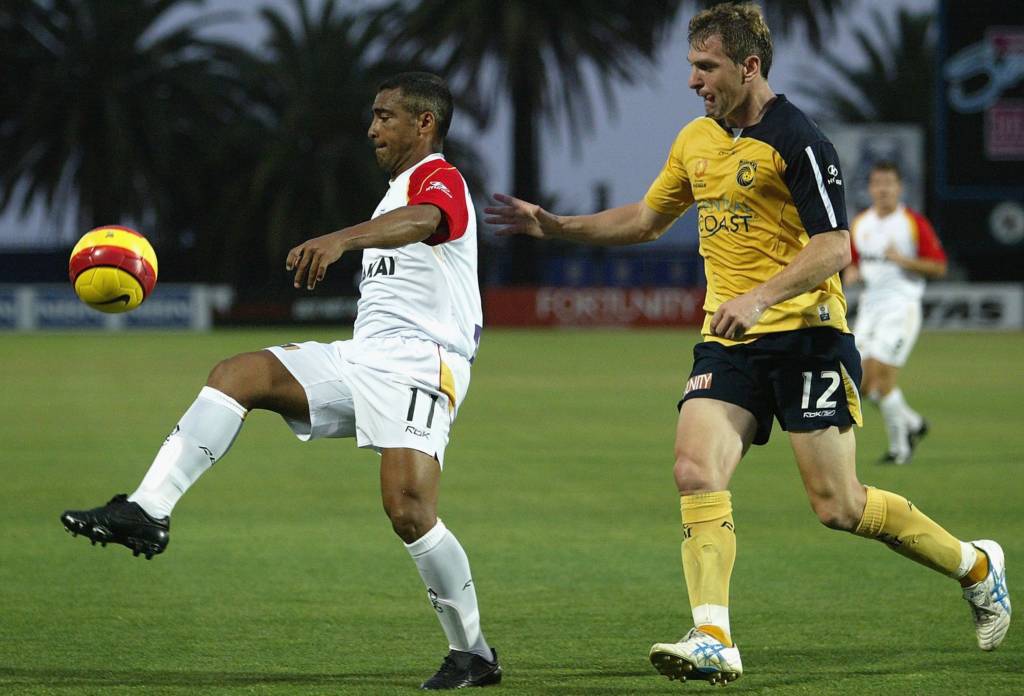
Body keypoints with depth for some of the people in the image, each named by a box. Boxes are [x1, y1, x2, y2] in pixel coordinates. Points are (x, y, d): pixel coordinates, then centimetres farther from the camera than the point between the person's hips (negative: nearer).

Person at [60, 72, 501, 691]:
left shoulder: (441, 180, -6)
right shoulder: (398, 193, 27)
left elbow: (419, 221, -31)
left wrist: (340, 239, -50)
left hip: (419, 364, -9)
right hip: (360, 358, 9)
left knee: (409, 511, -22)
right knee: (237, 374, -11)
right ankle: (146, 512, -23)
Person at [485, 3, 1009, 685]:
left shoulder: (798, 142, -13)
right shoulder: (697, 140, 12)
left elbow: (834, 247, -19)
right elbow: (646, 218, 26)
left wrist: (760, 298, -30)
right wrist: (555, 225, 18)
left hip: (805, 335, -7)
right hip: (728, 344, 7)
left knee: (839, 506, -6)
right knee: (697, 470, -15)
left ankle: (976, 565, 17)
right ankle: (713, 641, -20)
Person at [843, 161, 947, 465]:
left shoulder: (915, 223, -5)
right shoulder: (859, 225, 11)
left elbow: (939, 267, -6)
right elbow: (851, 263, 23)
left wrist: (903, 260, -19)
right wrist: (850, 274, -1)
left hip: (902, 306, -6)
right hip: (870, 306, 6)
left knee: (882, 376, -15)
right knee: (863, 382, 0)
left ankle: (900, 446, 0)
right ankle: (912, 423, 23)